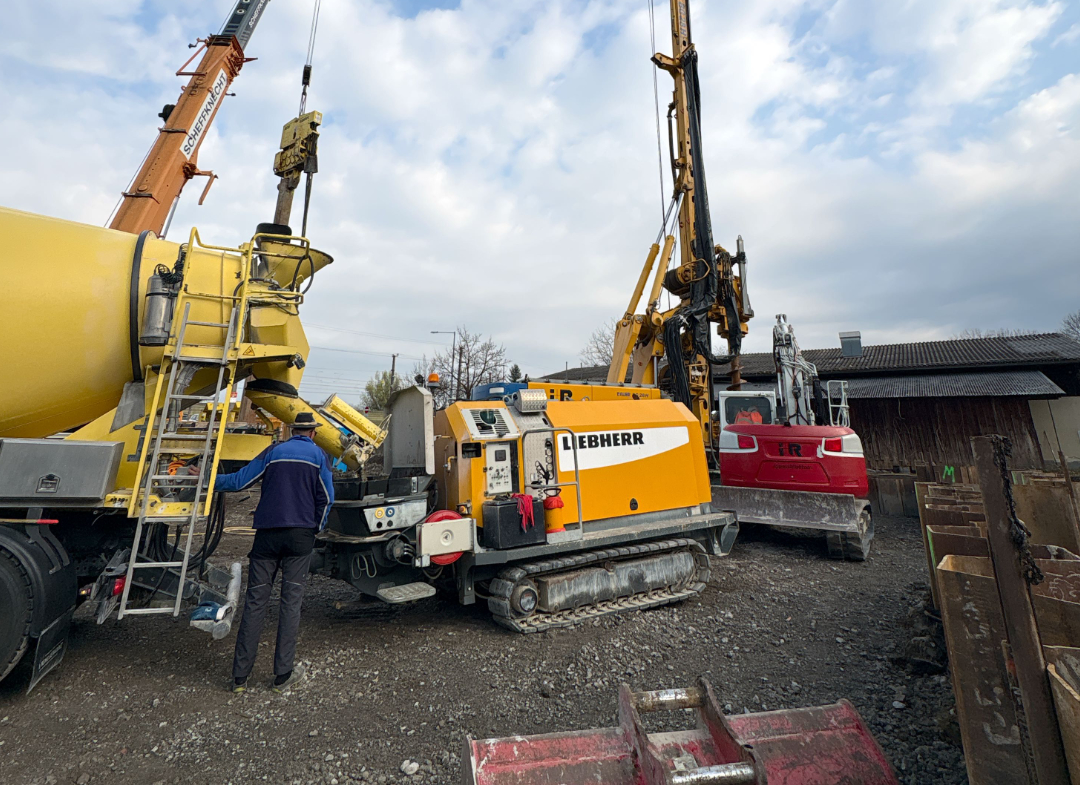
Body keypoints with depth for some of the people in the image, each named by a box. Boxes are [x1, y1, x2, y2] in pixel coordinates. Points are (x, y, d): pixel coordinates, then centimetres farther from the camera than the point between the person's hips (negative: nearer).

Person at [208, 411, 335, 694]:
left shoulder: (273, 451, 8)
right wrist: (316, 527, 12)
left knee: (255, 601, 8)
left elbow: (240, 480, 8)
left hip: (267, 533, 2)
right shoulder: (318, 455, 4)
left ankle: (240, 676, 13)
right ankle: (283, 675, 9)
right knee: (291, 601, 4)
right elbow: (326, 497, -2)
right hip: (300, 535, -2)